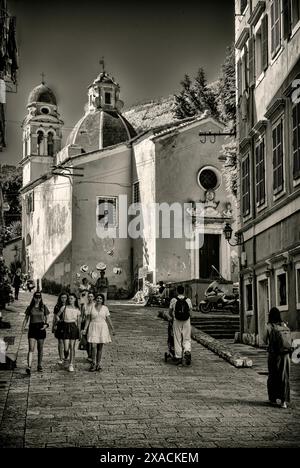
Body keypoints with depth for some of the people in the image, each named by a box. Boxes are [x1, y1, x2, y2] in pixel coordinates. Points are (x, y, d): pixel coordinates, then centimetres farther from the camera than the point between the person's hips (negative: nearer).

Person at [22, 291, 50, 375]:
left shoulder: (44, 307, 4)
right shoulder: (30, 308, 4)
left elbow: (46, 318, 7)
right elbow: (26, 319, 9)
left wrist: (46, 324, -13)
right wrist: (23, 327, -6)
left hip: (41, 329, 1)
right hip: (32, 328, -1)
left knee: (40, 349, 9)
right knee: (31, 349, -11)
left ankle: (39, 366, 21)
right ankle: (29, 367, -19)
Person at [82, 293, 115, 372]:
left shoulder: (105, 308, 4)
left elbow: (108, 319, 5)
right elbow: (88, 319, 4)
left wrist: (112, 329, -1)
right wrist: (85, 329, -3)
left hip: (102, 328, 1)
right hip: (93, 328, -1)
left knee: (100, 347, 4)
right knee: (94, 346, -11)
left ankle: (98, 364, 15)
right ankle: (94, 363, 5)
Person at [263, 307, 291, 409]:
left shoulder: (269, 326, -8)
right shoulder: (284, 325, -1)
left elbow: (265, 340, -1)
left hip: (273, 354, -2)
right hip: (285, 354, 2)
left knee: (273, 376, 12)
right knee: (284, 376, 5)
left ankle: (273, 398, 20)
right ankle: (284, 400, -2)